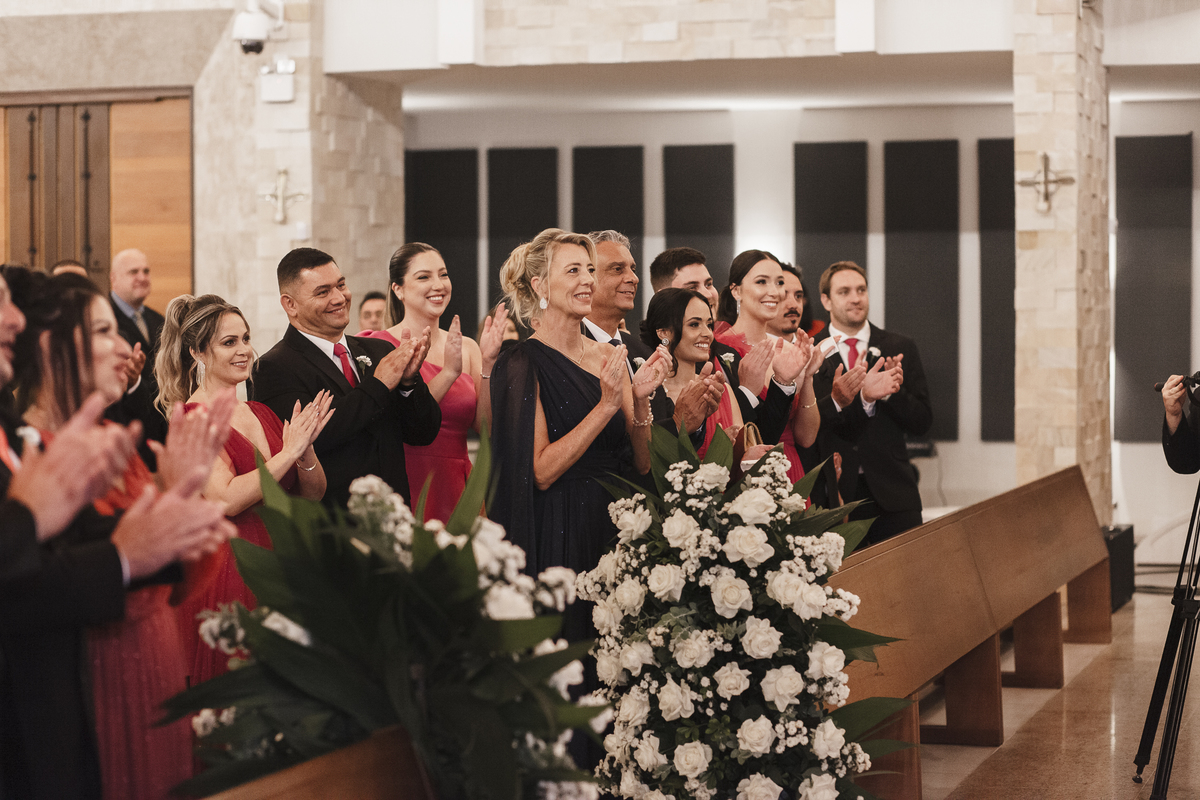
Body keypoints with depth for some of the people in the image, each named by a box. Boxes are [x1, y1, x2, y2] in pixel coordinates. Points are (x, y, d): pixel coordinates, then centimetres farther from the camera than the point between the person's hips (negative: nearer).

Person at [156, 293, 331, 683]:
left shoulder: (260, 413, 13)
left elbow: (314, 494, 11)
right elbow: (228, 498, -21)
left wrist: (306, 449, -9)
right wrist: (289, 452, -16)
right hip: (226, 574, -7)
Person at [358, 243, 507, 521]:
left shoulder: (466, 348, 10)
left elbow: (484, 424, 0)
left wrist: (488, 363, -11)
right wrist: (448, 373, -21)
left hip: (457, 487, 4)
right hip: (408, 485, -4)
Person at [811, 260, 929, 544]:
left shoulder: (900, 348, 10)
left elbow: (922, 422, 6)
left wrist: (892, 391, -11)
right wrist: (837, 400, -24)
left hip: (891, 495, 2)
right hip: (831, 495, -2)